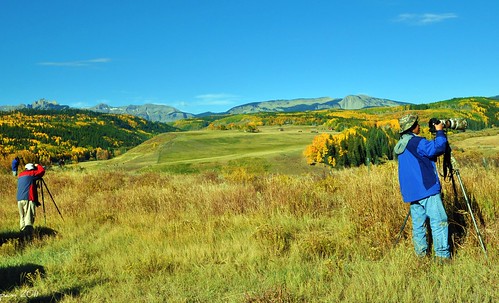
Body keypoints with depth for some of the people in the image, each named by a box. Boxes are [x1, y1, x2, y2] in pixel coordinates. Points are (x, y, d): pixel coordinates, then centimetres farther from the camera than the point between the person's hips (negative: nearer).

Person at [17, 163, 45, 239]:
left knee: (22, 217, 12)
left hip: (19, 199, 6)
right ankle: (28, 231, -30)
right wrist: (37, 165, 24)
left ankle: (23, 236, 9)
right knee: (29, 217, -12)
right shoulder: (32, 174, 2)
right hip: (28, 199, -6)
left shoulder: (20, 175, 22)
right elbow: (42, 170, 9)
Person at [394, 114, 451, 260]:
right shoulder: (415, 142, -13)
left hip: (411, 192, 9)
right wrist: (440, 132, -6)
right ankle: (443, 256, -8)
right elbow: (437, 148, -21)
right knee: (439, 221, -7)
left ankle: (421, 254, 13)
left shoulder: (400, 145, 16)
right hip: (427, 189, -9)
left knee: (418, 223, 10)